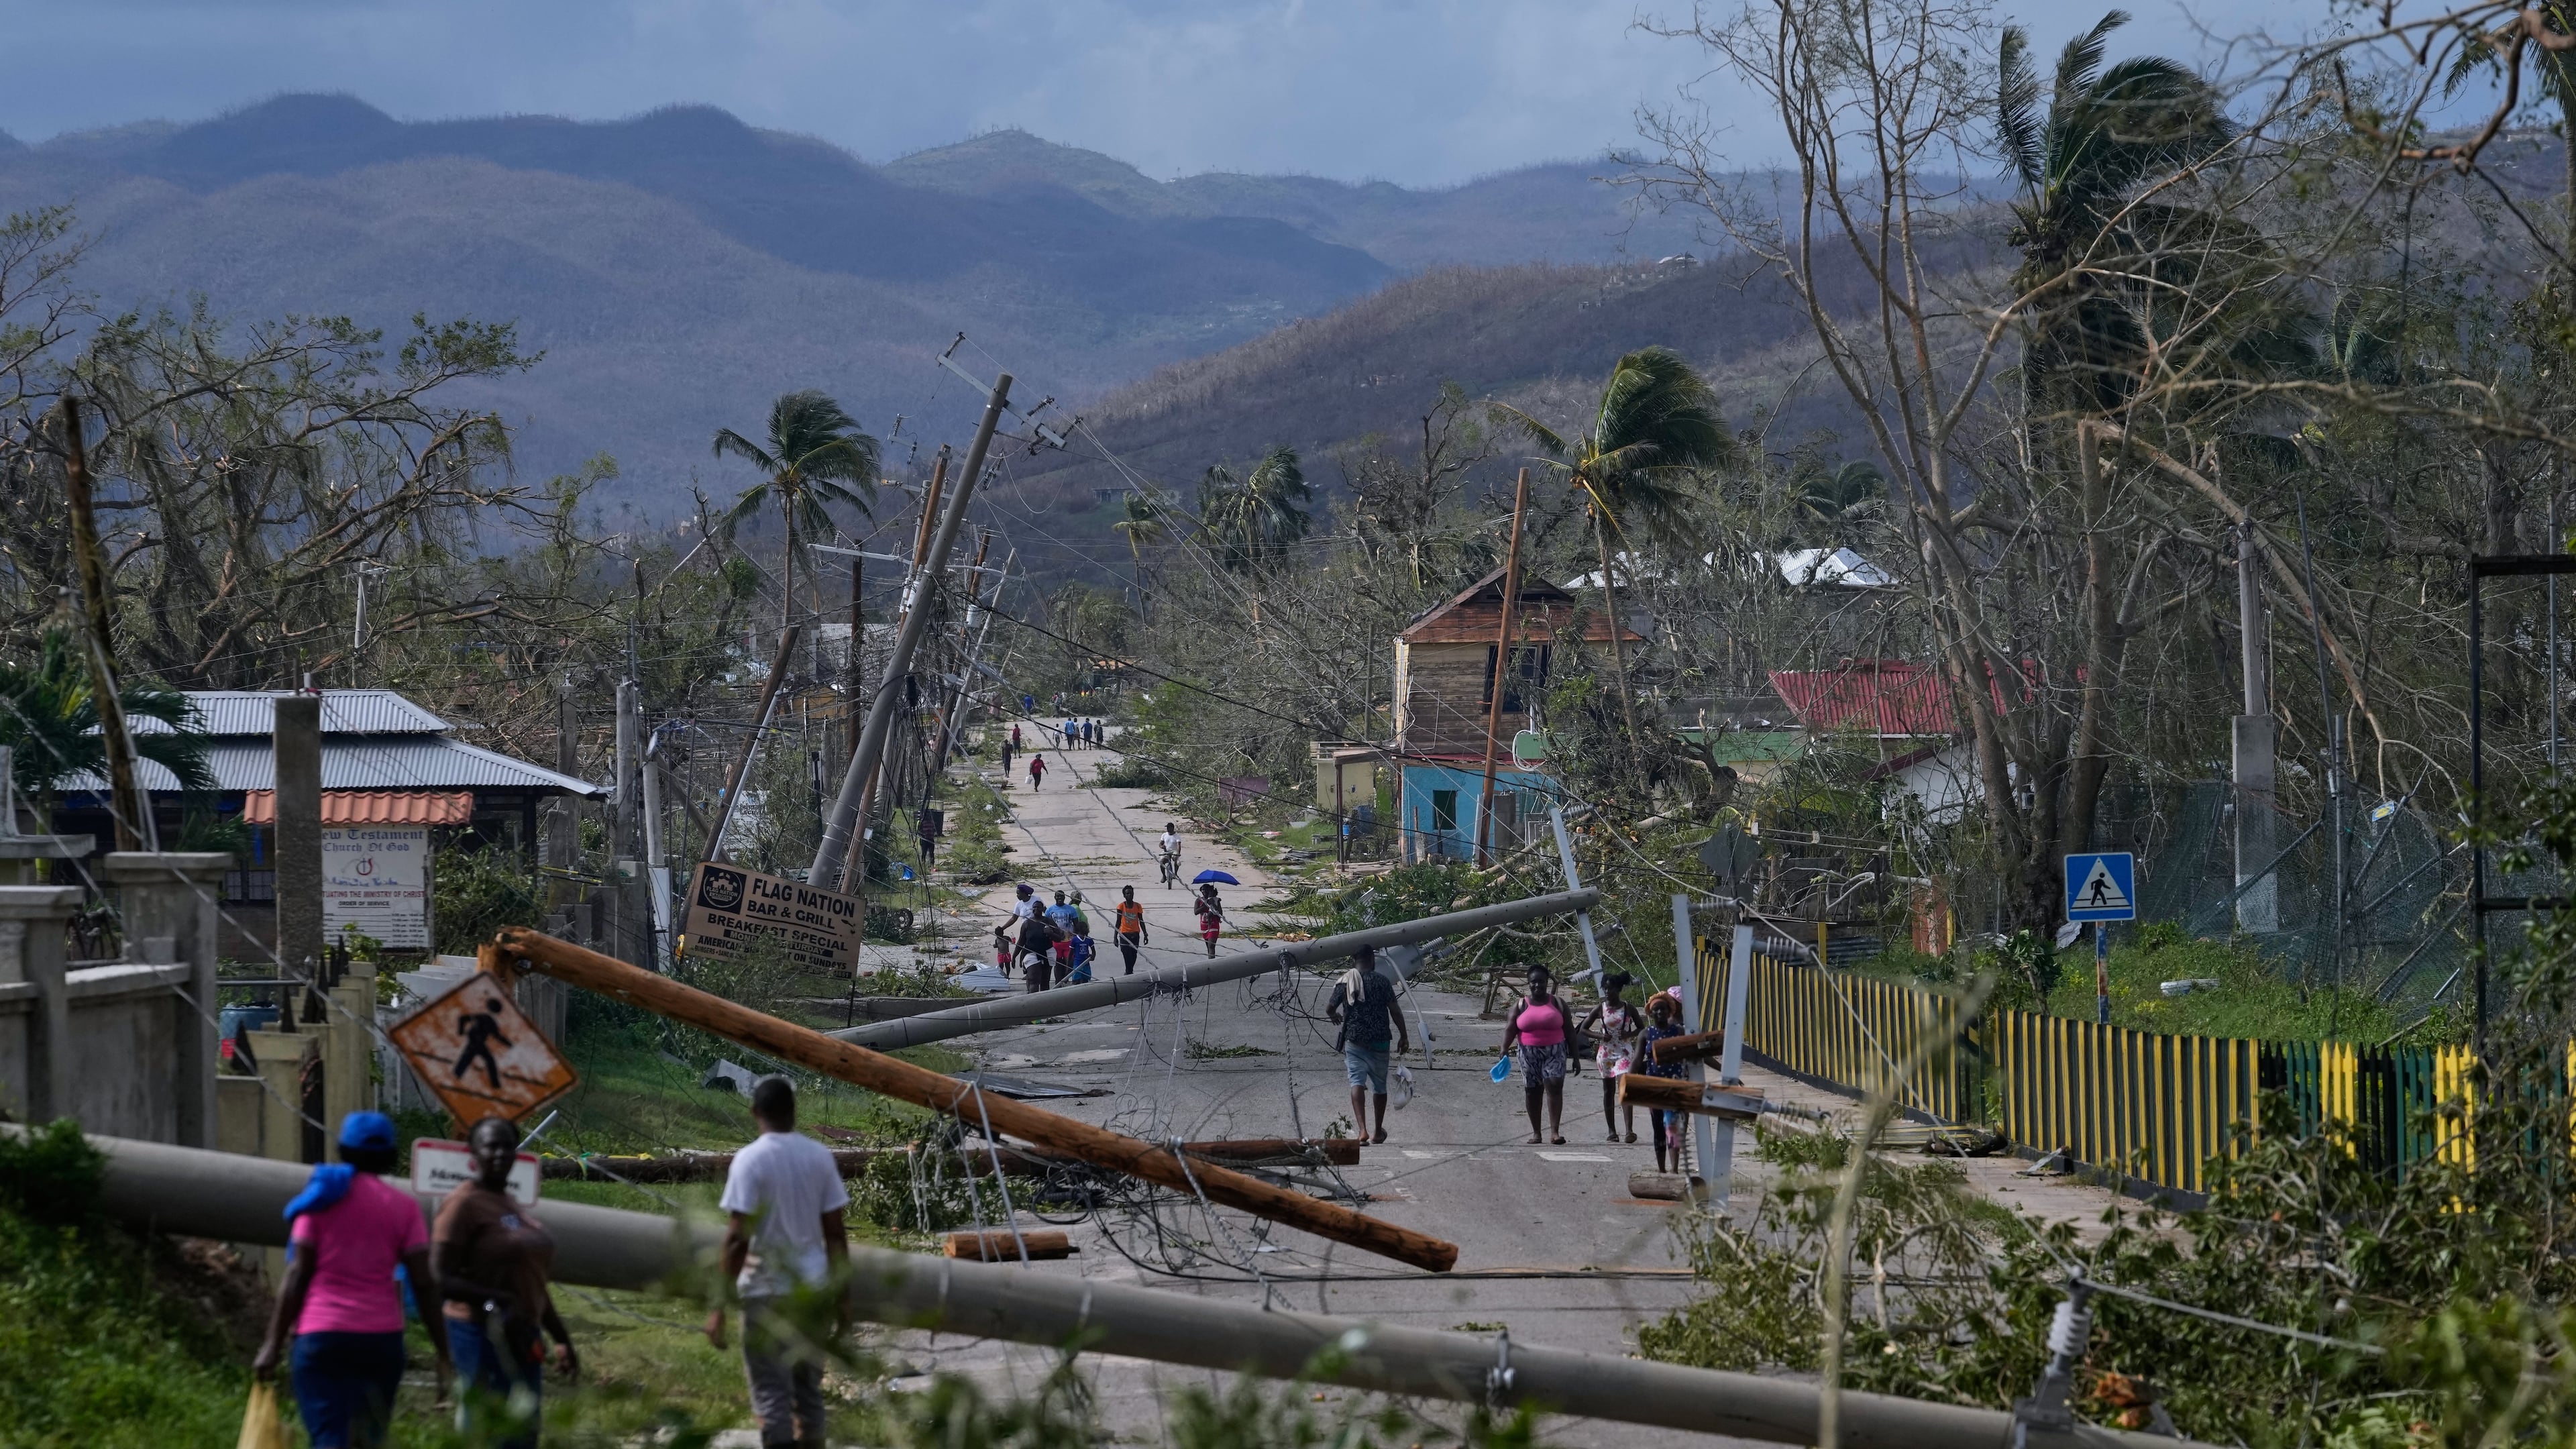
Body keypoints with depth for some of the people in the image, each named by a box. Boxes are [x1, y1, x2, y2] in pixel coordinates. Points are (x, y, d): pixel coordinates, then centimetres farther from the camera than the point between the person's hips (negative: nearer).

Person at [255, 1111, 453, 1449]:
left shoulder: (323, 1196, 4)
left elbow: (297, 1273, -2)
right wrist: (443, 1354, 3)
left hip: (323, 1335, -2)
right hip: (382, 1338, 2)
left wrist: (274, 1344, 0)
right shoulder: (402, 1206, 6)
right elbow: (424, 1284, 0)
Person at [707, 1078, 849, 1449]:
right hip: (812, 1287, 5)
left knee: (771, 1391, -1)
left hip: (767, 1290, -5)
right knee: (808, 1388, 14)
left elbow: (737, 1238, -16)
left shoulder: (750, 1160, -11)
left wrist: (720, 1304, -13)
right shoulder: (820, 1156, 3)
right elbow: (836, 1233, 5)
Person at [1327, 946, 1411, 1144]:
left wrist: (1334, 1016, 31)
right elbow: (1395, 1011, -7)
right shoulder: (1381, 981, -6)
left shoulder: (1344, 982, -2)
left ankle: (1363, 1129, -27)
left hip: (1354, 1041, 0)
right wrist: (1404, 1036, 4)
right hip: (1380, 1041, 0)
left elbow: (1329, 1009, 7)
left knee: (1357, 1083, -8)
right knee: (1380, 1086, 16)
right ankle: (1378, 1131, 29)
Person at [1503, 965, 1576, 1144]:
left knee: (1554, 1087, -15)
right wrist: (1504, 1050, -17)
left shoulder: (1557, 1004, 6)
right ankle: (1536, 1132, 15)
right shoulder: (1521, 1005, 7)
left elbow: (1569, 1031, 7)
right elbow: (1510, 1029, -1)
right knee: (1532, 1092, 4)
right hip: (1529, 1054, 1)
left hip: (1554, 1053, -1)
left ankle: (1555, 1131, -20)